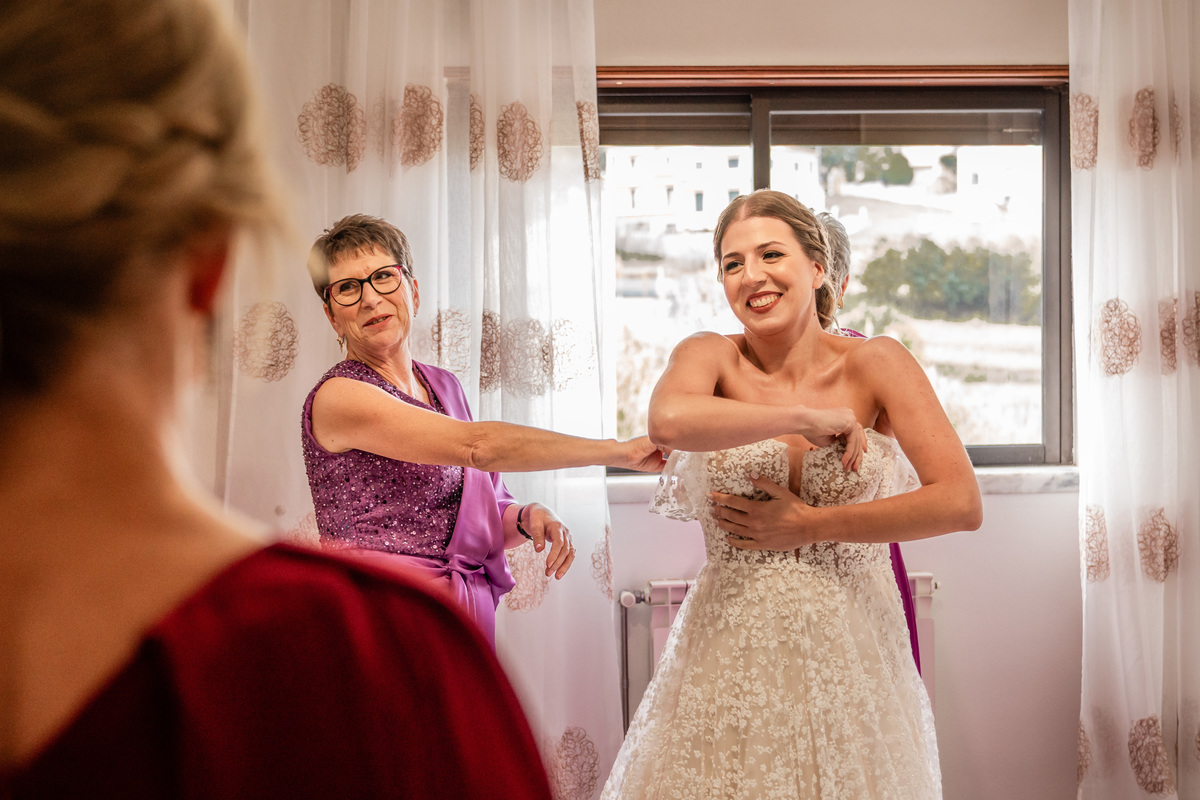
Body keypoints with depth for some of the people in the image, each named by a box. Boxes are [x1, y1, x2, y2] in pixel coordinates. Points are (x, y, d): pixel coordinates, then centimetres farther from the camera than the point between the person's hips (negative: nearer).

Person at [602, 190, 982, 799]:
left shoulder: (874, 364, -4)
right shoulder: (710, 356, -5)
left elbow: (962, 504, -13)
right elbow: (669, 421, -30)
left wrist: (810, 526, -14)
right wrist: (806, 417, -21)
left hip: (851, 647, 1)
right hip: (731, 651, 0)